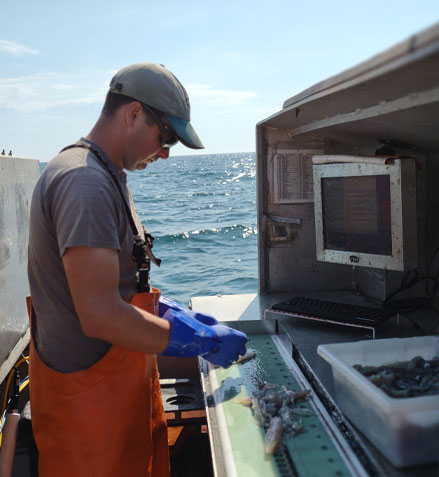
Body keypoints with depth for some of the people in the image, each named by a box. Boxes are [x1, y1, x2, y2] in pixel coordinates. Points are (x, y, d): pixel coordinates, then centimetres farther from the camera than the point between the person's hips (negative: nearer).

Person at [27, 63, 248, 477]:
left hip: (120, 381, 10)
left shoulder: (104, 176, 11)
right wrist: (203, 341, -19)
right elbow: (101, 316, -28)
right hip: (90, 394, -9)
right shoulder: (85, 182, -23)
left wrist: (177, 315, 7)